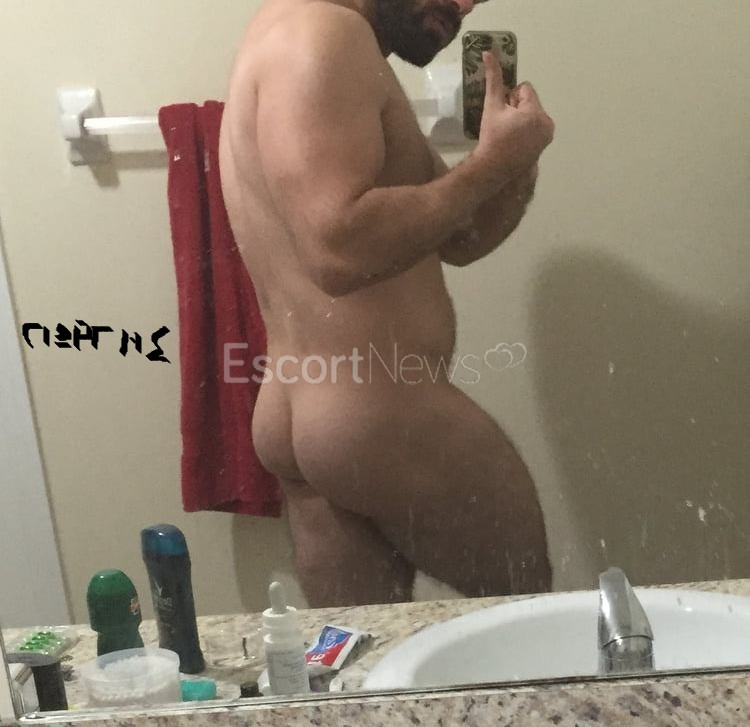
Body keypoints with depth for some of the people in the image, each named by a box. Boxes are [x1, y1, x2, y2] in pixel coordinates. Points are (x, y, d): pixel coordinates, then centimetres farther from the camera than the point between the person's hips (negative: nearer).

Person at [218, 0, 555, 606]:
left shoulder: (344, 57, 19)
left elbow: (458, 237, 18)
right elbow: (340, 249, -28)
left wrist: (517, 167, -2)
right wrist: (492, 162, -17)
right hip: (381, 416, -9)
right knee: (523, 601, 12)